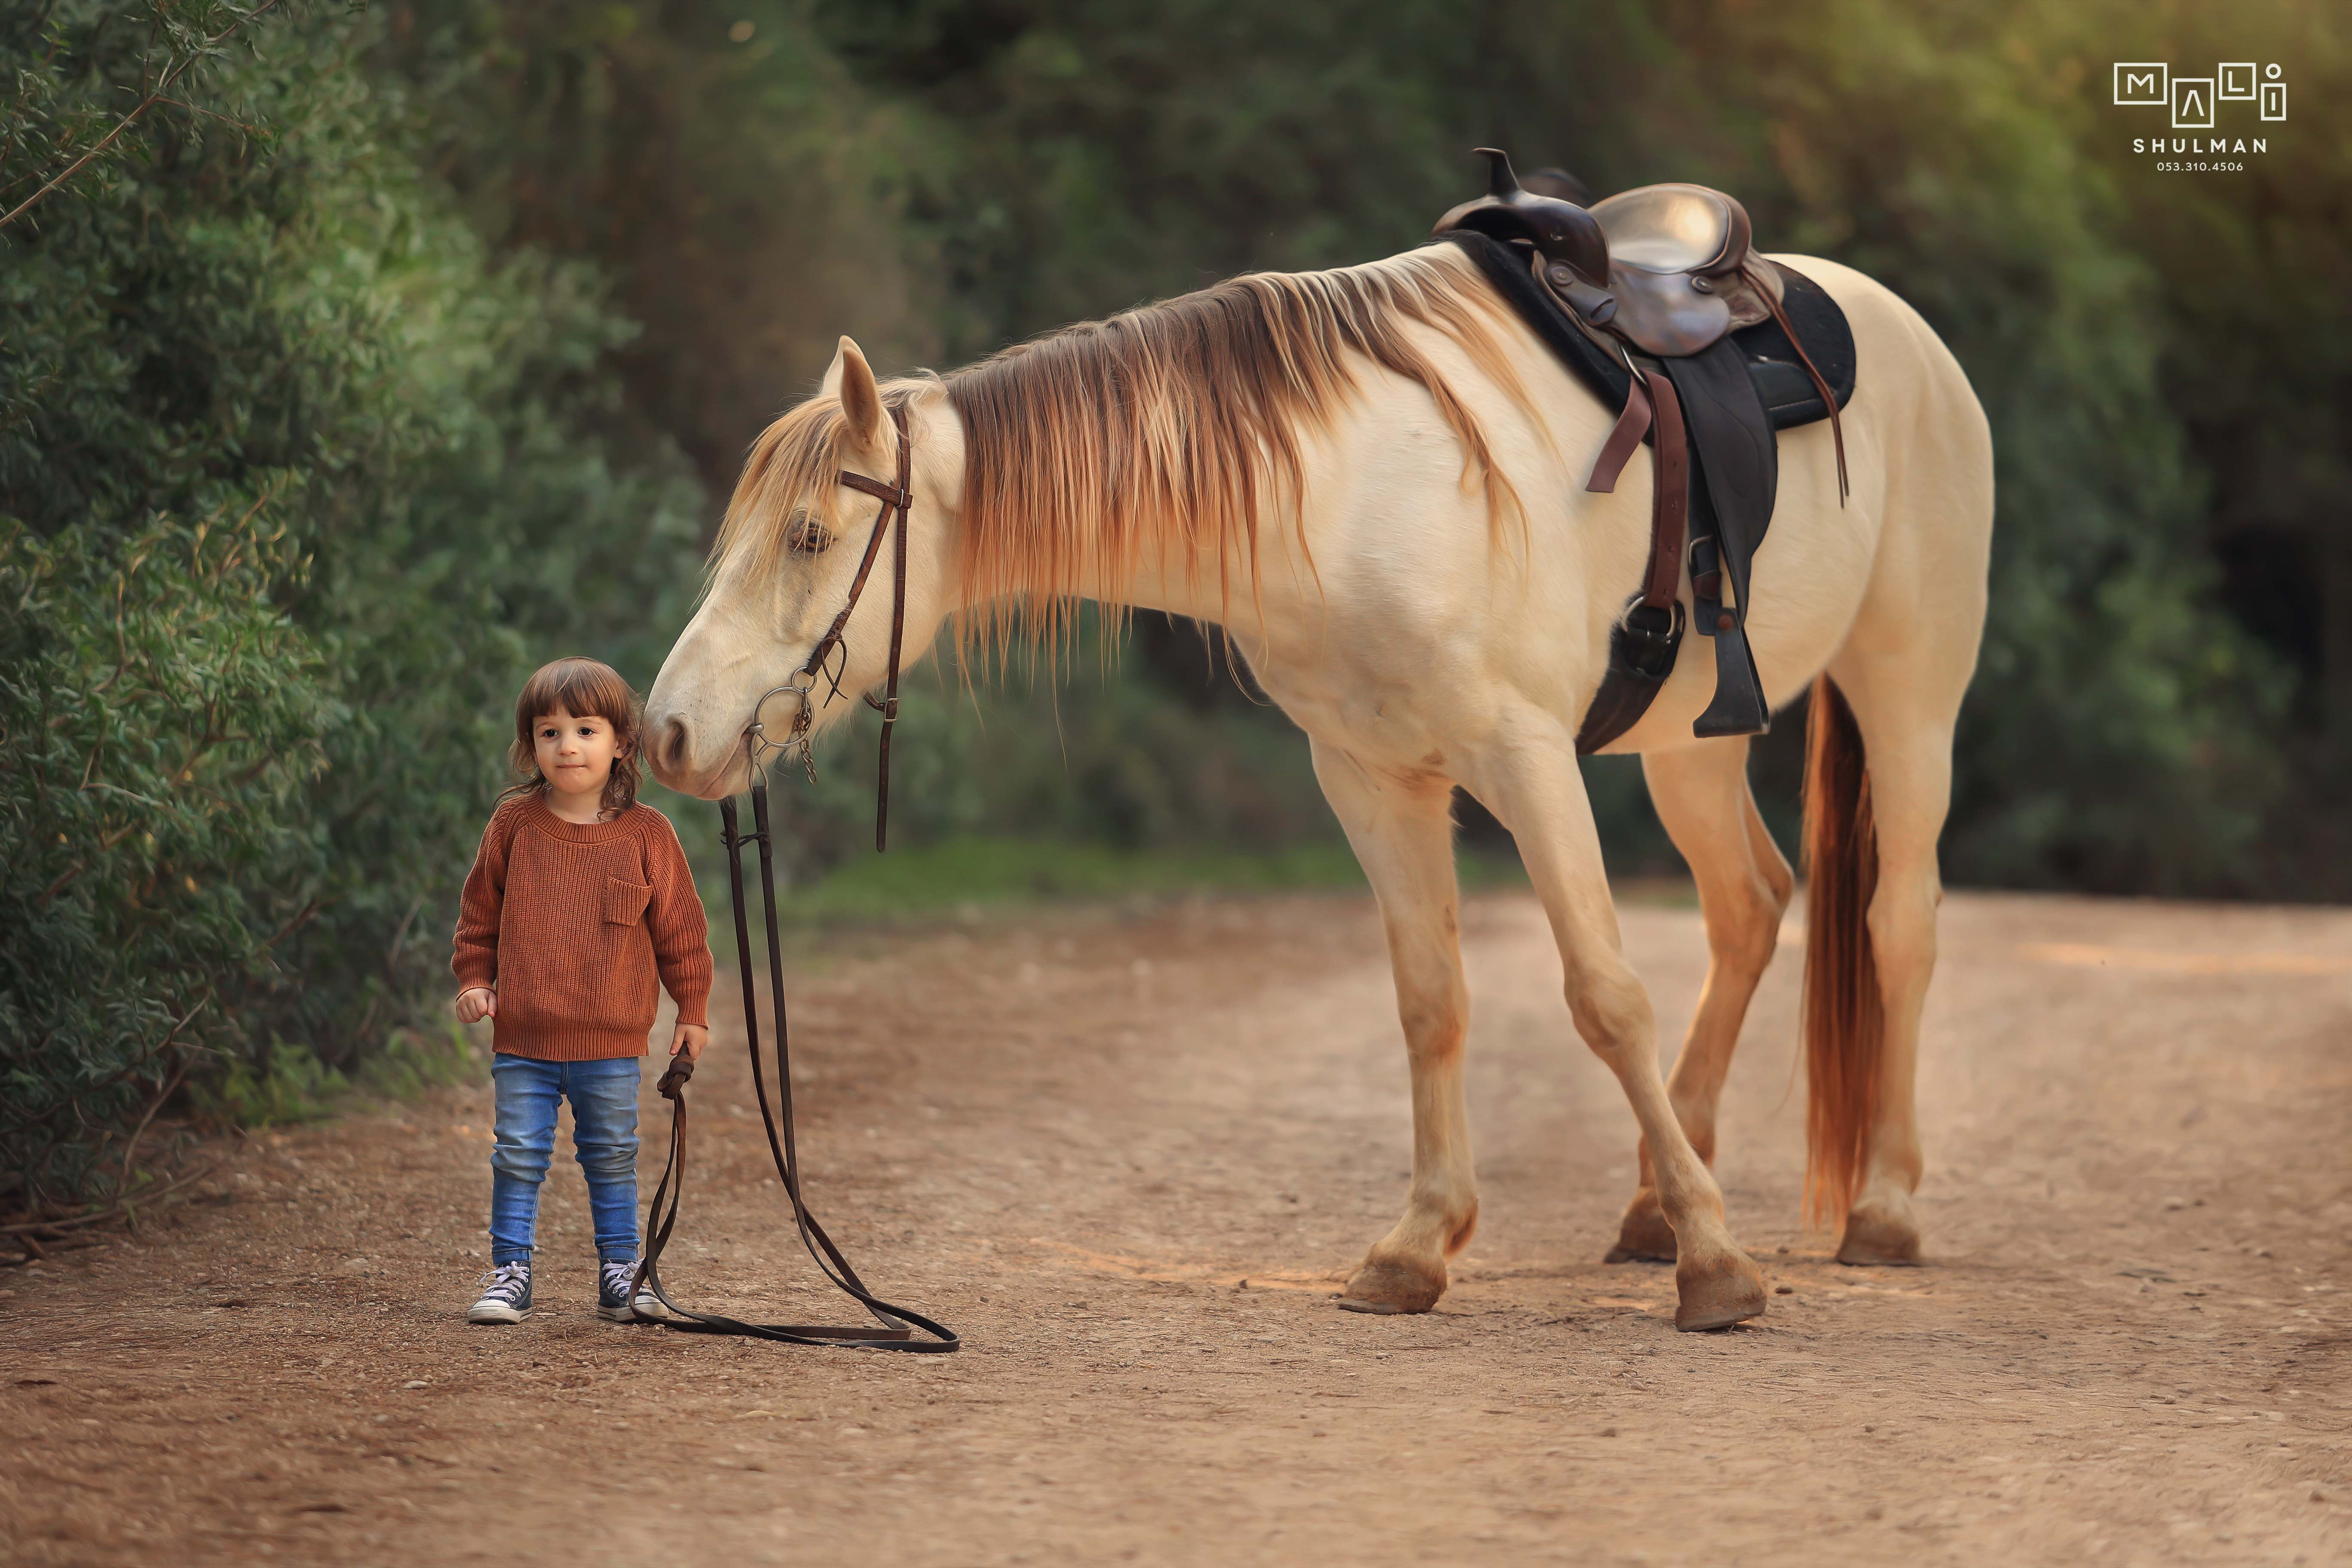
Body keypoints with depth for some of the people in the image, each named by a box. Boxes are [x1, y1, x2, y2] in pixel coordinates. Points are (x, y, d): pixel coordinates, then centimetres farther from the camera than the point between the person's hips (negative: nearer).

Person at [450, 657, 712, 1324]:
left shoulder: (647, 834, -1)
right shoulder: (514, 824, 0)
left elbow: (679, 928, 6)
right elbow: (480, 911, 12)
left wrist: (692, 1011, 7)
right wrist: (474, 978, 4)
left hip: (611, 1042, 0)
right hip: (523, 1035, 0)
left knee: (612, 1158, 10)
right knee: (519, 1155, 3)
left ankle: (619, 1272, 19)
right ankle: (510, 1272, 11)